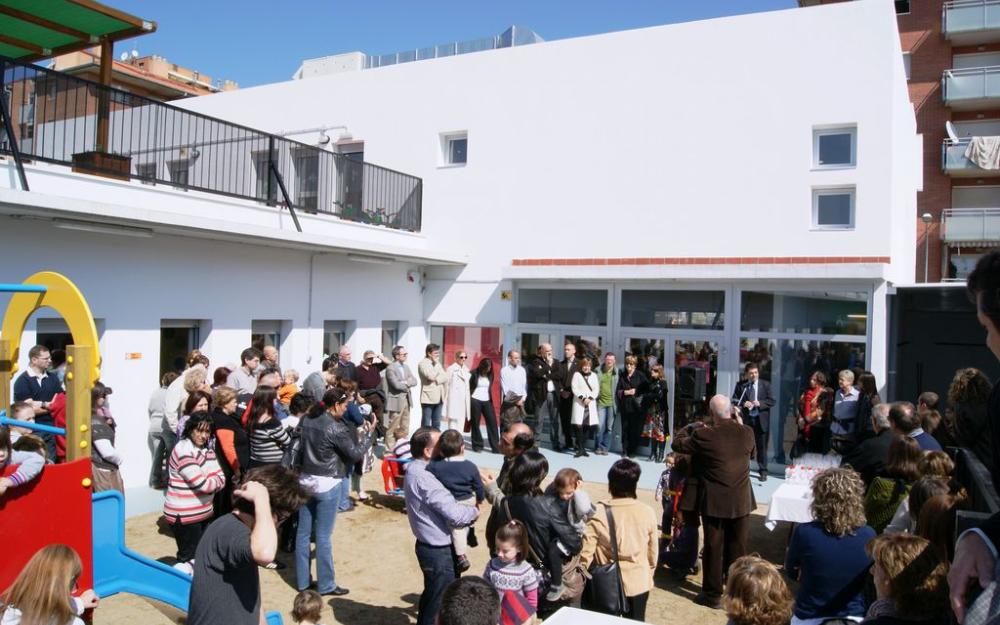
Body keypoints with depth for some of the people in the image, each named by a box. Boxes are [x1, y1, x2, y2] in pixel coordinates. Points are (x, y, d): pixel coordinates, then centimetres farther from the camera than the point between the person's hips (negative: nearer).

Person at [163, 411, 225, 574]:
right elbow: (202, 484, -24)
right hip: (184, 515, -9)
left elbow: (220, 478, 3)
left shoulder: (207, 449, 7)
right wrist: (215, 481, -5)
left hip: (204, 512, 9)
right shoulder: (183, 451, -20)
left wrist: (210, 483, -16)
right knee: (188, 557, -4)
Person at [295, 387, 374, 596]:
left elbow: (300, 447, 12)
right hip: (328, 484, -7)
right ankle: (325, 585, 12)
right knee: (324, 536, 2)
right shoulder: (336, 428, -18)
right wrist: (367, 433, -1)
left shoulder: (307, 420, 3)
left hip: (306, 481, 7)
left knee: (303, 532, 12)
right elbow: (355, 454, -11)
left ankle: (302, 580, 23)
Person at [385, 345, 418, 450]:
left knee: (405, 427, 14)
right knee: (392, 427, -1)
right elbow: (396, 384, -22)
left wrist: (405, 382, -12)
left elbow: (414, 381, 7)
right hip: (396, 401, -8)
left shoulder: (406, 367, 13)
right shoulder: (390, 368, -13)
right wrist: (407, 384, -6)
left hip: (406, 399, 8)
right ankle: (390, 448, 6)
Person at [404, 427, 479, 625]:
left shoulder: (414, 470, 4)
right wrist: (475, 512, -9)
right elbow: (455, 514, -28)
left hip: (428, 545, 10)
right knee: (439, 602, 6)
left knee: (431, 594, 27)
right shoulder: (423, 478, -28)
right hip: (438, 551, -10)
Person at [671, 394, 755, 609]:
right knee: (737, 549, 15)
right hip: (741, 501, 3)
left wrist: (689, 427, 16)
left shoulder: (703, 435, -17)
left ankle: (713, 594, 19)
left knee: (713, 548, 9)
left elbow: (678, 445, 0)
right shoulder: (747, 433, -6)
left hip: (714, 502, -3)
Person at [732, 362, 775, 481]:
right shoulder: (740, 385, 0)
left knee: (762, 447, 4)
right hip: (745, 419, 0)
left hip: (761, 420, 0)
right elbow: (734, 401, 0)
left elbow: (772, 401, -1)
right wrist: (743, 404, -19)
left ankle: (763, 471, 14)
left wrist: (760, 403, -17)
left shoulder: (765, 385, 2)